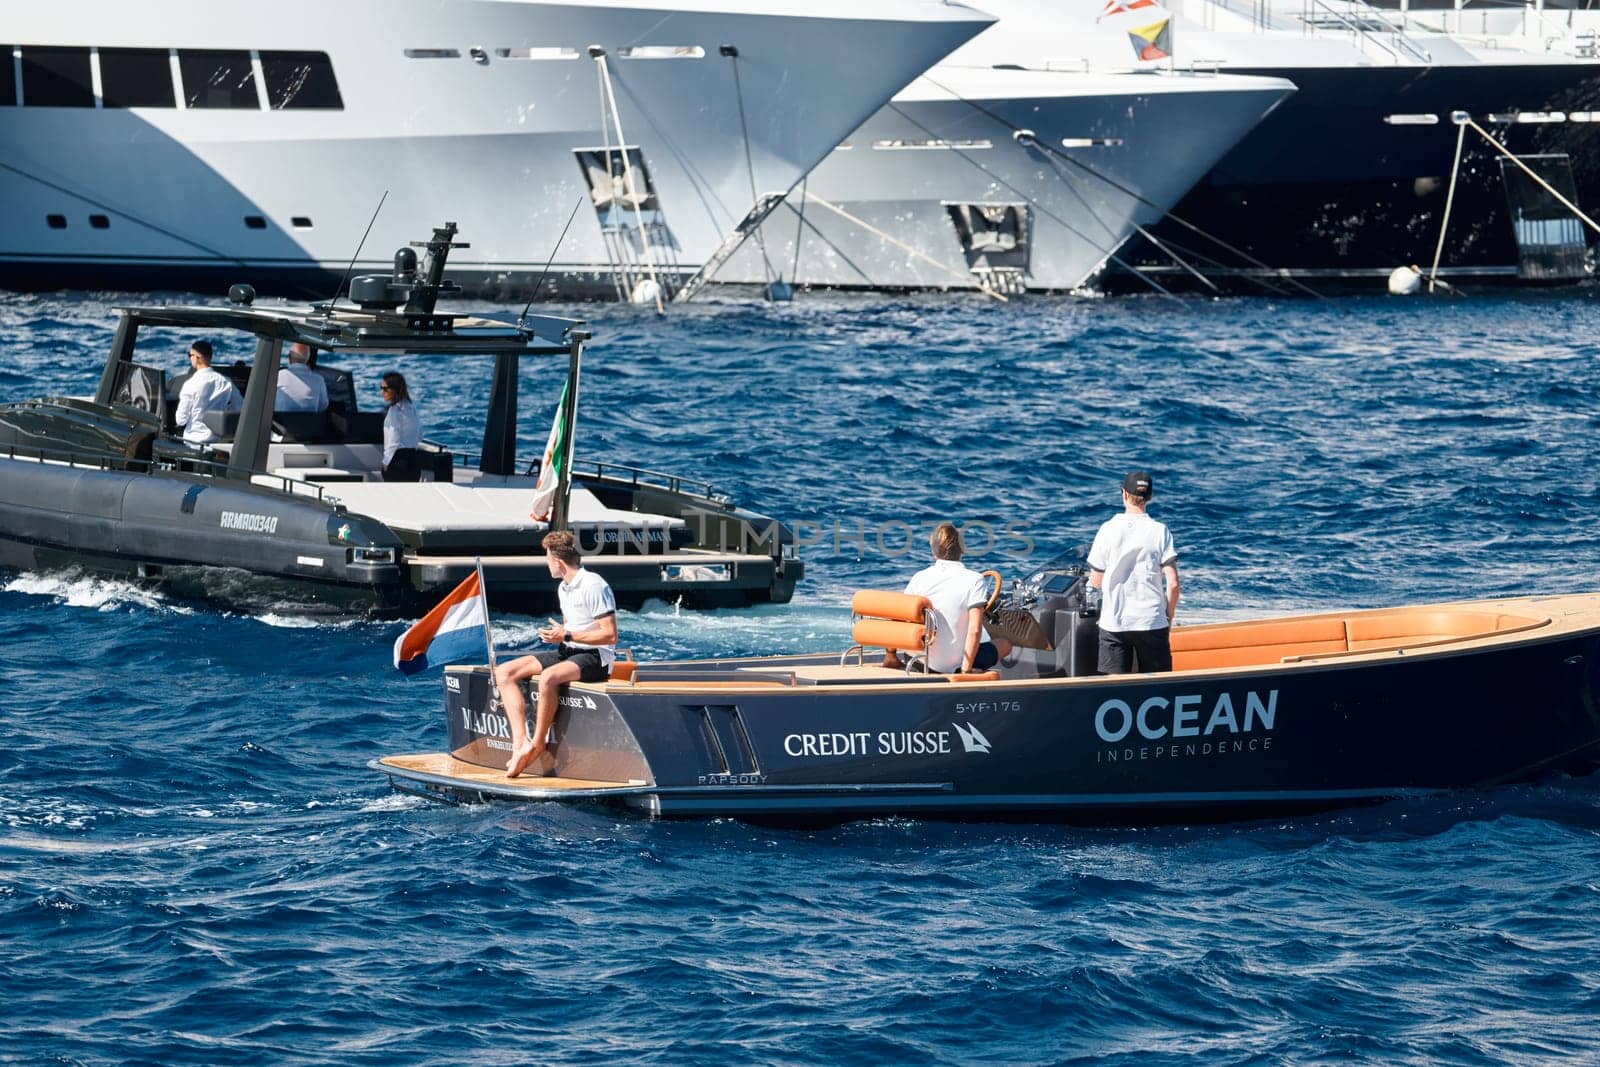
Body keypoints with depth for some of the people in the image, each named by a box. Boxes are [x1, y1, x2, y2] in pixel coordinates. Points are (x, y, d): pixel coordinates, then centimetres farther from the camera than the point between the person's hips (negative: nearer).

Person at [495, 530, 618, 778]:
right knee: (504, 672, -5)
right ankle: (520, 742, -19)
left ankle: (537, 744, -21)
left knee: (548, 678, -39)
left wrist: (567, 636, -19)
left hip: (595, 657, -9)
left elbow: (610, 635, -19)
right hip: (567, 653, 10)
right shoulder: (563, 588, 14)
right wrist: (557, 634, 3)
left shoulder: (594, 586, -15)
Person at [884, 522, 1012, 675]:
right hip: (954, 665, -5)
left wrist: (890, 656, 14)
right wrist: (966, 671, -16)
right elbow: (975, 630, -21)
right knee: (1005, 644, 19)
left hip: (923, 661, 5)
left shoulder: (919, 578, -3)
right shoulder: (975, 581, -14)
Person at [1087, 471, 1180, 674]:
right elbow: (1173, 584, -8)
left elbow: (1096, 581, 3)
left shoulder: (1108, 530, -2)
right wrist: (1170, 617, 7)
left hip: (1114, 622, 0)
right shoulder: (1160, 531, -3)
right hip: (1152, 623, 0)